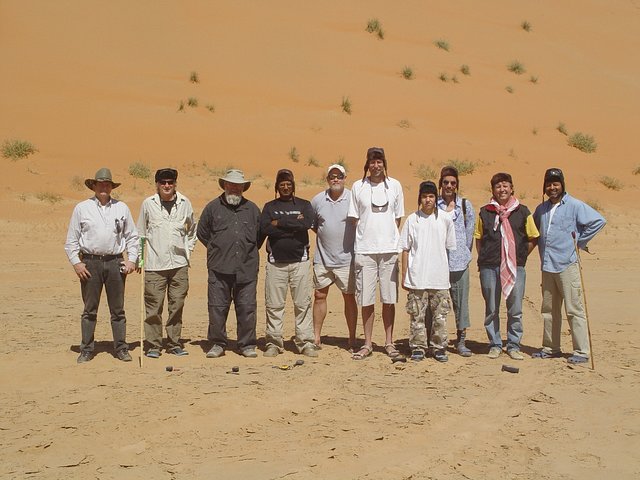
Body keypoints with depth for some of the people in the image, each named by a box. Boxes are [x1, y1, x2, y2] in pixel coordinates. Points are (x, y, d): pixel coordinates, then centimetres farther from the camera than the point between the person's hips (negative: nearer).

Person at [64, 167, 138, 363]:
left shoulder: (122, 208, 9)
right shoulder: (82, 208, 5)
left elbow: (132, 236, 13)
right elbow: (71, 239, 6)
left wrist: (131, 259, 2)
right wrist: (76, 262, -3)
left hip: (115, 262, 1)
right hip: (90, 262, -1)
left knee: (118, 309, 5)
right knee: (89, 309, 4)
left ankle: (121, 348, 11)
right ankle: (86, 350, 11)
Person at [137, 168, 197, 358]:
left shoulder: (184, 203, 7)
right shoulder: (148, 204, 2)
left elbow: (192, 230, 22)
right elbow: (140, 233, 10)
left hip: (179, 263, 2)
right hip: (155, 264, -2)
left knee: (177, 305, 6)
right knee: (154, 306, -2)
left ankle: (174, 344, 16)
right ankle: (153, 345, 8)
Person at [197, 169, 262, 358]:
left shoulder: (252, 209, 13)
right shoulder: (212, 207, 8)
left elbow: (260, 234, 20)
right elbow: (202, 233, 14)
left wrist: (250, 252, 12)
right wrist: (218, 250, 10)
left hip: (246, 268, 1)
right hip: (219, 269, -1)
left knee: (247, 308, 2)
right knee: (217, 307, 0)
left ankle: (247, 345, 11)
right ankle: (217, 344, 12)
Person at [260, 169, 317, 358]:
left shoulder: (304, 205, 11)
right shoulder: (270, 206, 13)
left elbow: (307, 223, -10)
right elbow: (264, 228, -6)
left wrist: (280, 223, -7)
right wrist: (293, 225, -9)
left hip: (299, 261, 0)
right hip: (276, 262, 1)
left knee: (303, 303, -1)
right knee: (274, 305, 1)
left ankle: (305, 342, 4)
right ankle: (273, 342, 9)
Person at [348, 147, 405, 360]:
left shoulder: (394, 185, 7)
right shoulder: (358, 187, 5)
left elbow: (398, 218, 12)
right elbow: (354, 219, 9)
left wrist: (394, 241, 6)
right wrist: (364, 237, 1)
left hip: (389, 249, 1)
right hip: (364, 250, 0)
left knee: (389, 299, 4)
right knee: (366, 300, 2)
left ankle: (389, 342, 15)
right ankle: (367, 344, 12)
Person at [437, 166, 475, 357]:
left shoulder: (465, 205, 8)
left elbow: (470, 232, 10)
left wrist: (465, 255, 7)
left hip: (459, 261, 1)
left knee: (460, 299, 3)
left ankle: (461, 341, 12)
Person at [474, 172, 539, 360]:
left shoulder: (522, 212, 4)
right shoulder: (485, 212, 7)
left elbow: (533, 238, 11)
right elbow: (478, 238, 14)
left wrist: (521, 257, 5)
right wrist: (484, 259, 5)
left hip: (515, 267, -1)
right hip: (489, 267, 1)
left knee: (515, 309, 2)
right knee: (491, 309, 6)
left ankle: (513, 345, 14)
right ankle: (495, 345, 18)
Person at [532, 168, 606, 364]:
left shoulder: (574, 205, -6)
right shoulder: (541, 209, 13)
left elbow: (599, 221, -11)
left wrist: (580, 241, -7)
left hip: (567, 264, -6)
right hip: (547, 265, 7)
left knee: (574, 309, -5)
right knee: (549, 309, 13)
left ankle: (582, 351, 0)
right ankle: (551, 348, 23)